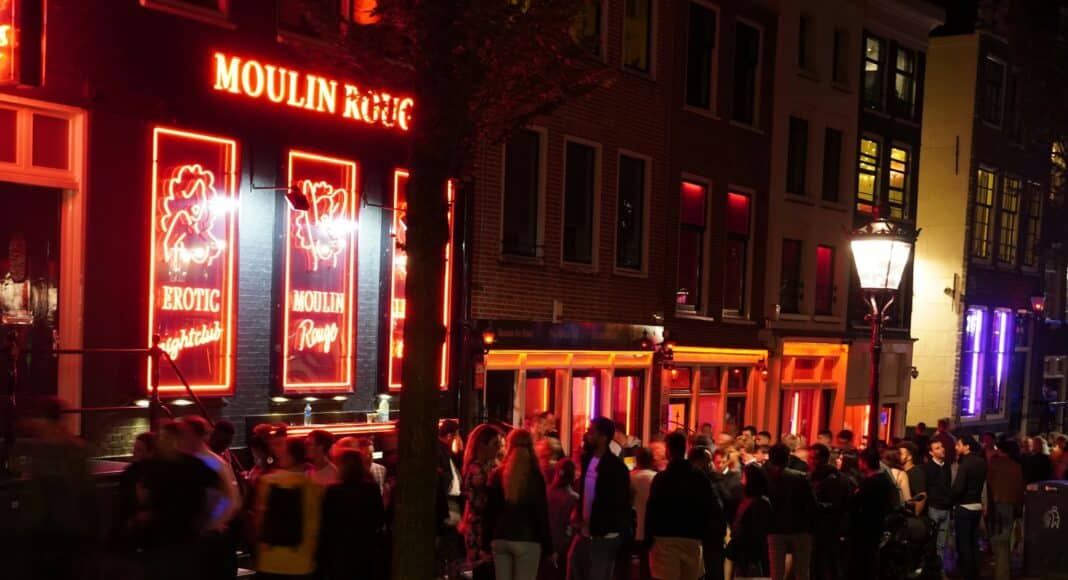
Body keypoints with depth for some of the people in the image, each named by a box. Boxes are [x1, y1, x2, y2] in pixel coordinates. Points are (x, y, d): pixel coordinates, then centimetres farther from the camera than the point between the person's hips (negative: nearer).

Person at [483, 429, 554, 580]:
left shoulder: (497, 474, 2)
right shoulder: (535, 476, -5)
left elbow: (489, 511, 3)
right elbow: (542, 514, -4)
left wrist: (486, 544, 10)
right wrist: (549, 548, 2)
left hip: (500, 539, 3)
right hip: (527, 541, -3)